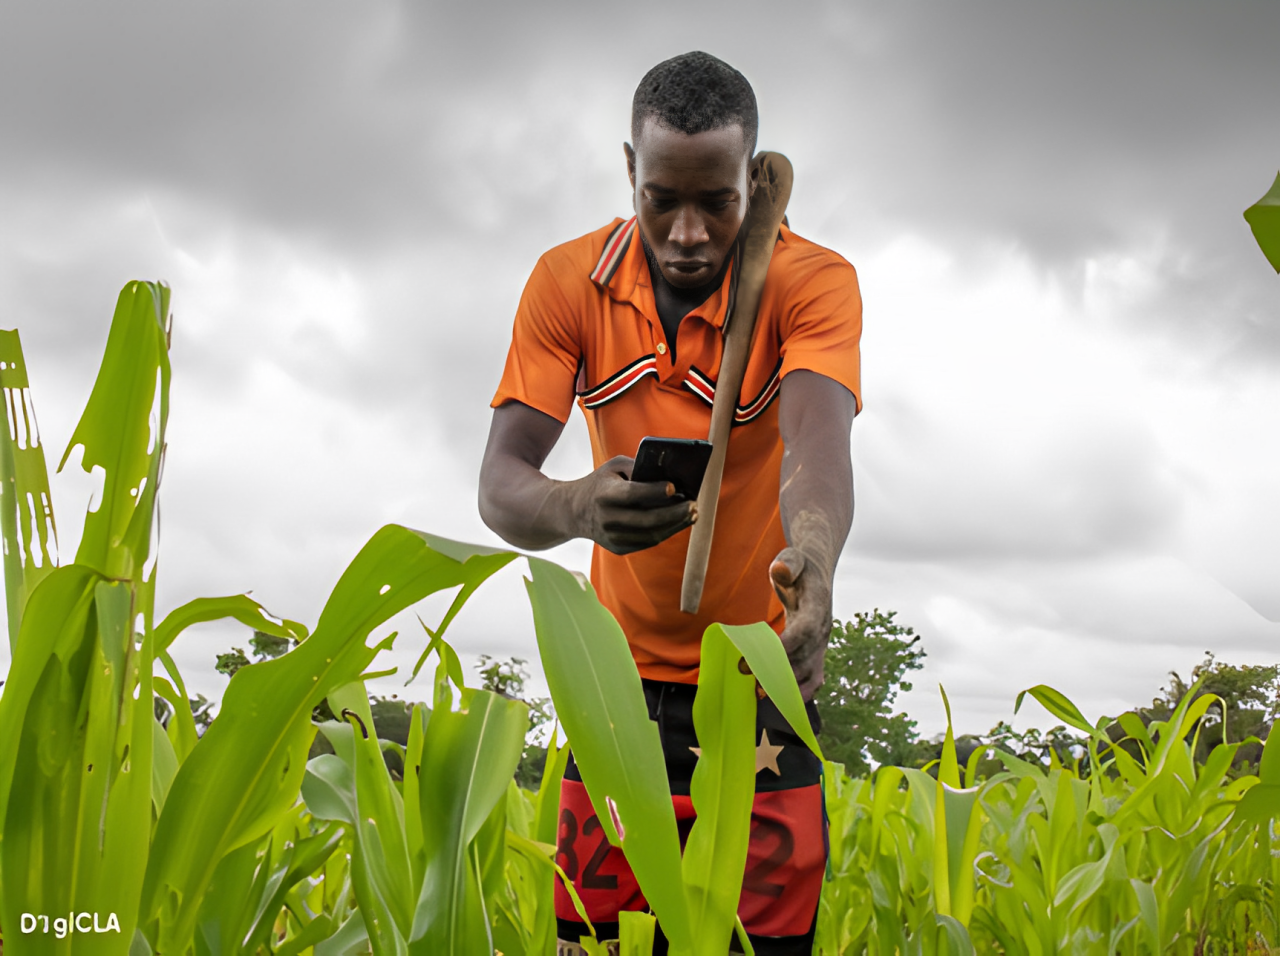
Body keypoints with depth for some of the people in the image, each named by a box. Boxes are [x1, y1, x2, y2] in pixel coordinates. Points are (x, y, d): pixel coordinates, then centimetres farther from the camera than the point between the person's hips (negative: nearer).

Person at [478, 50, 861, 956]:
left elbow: (817, 439, -32)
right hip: (626, 668, 2)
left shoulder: (814, 280, -15)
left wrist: (812, 559, -54)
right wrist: (579, 508, -40)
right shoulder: (568, 281, -9)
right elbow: (501, 482, -16)